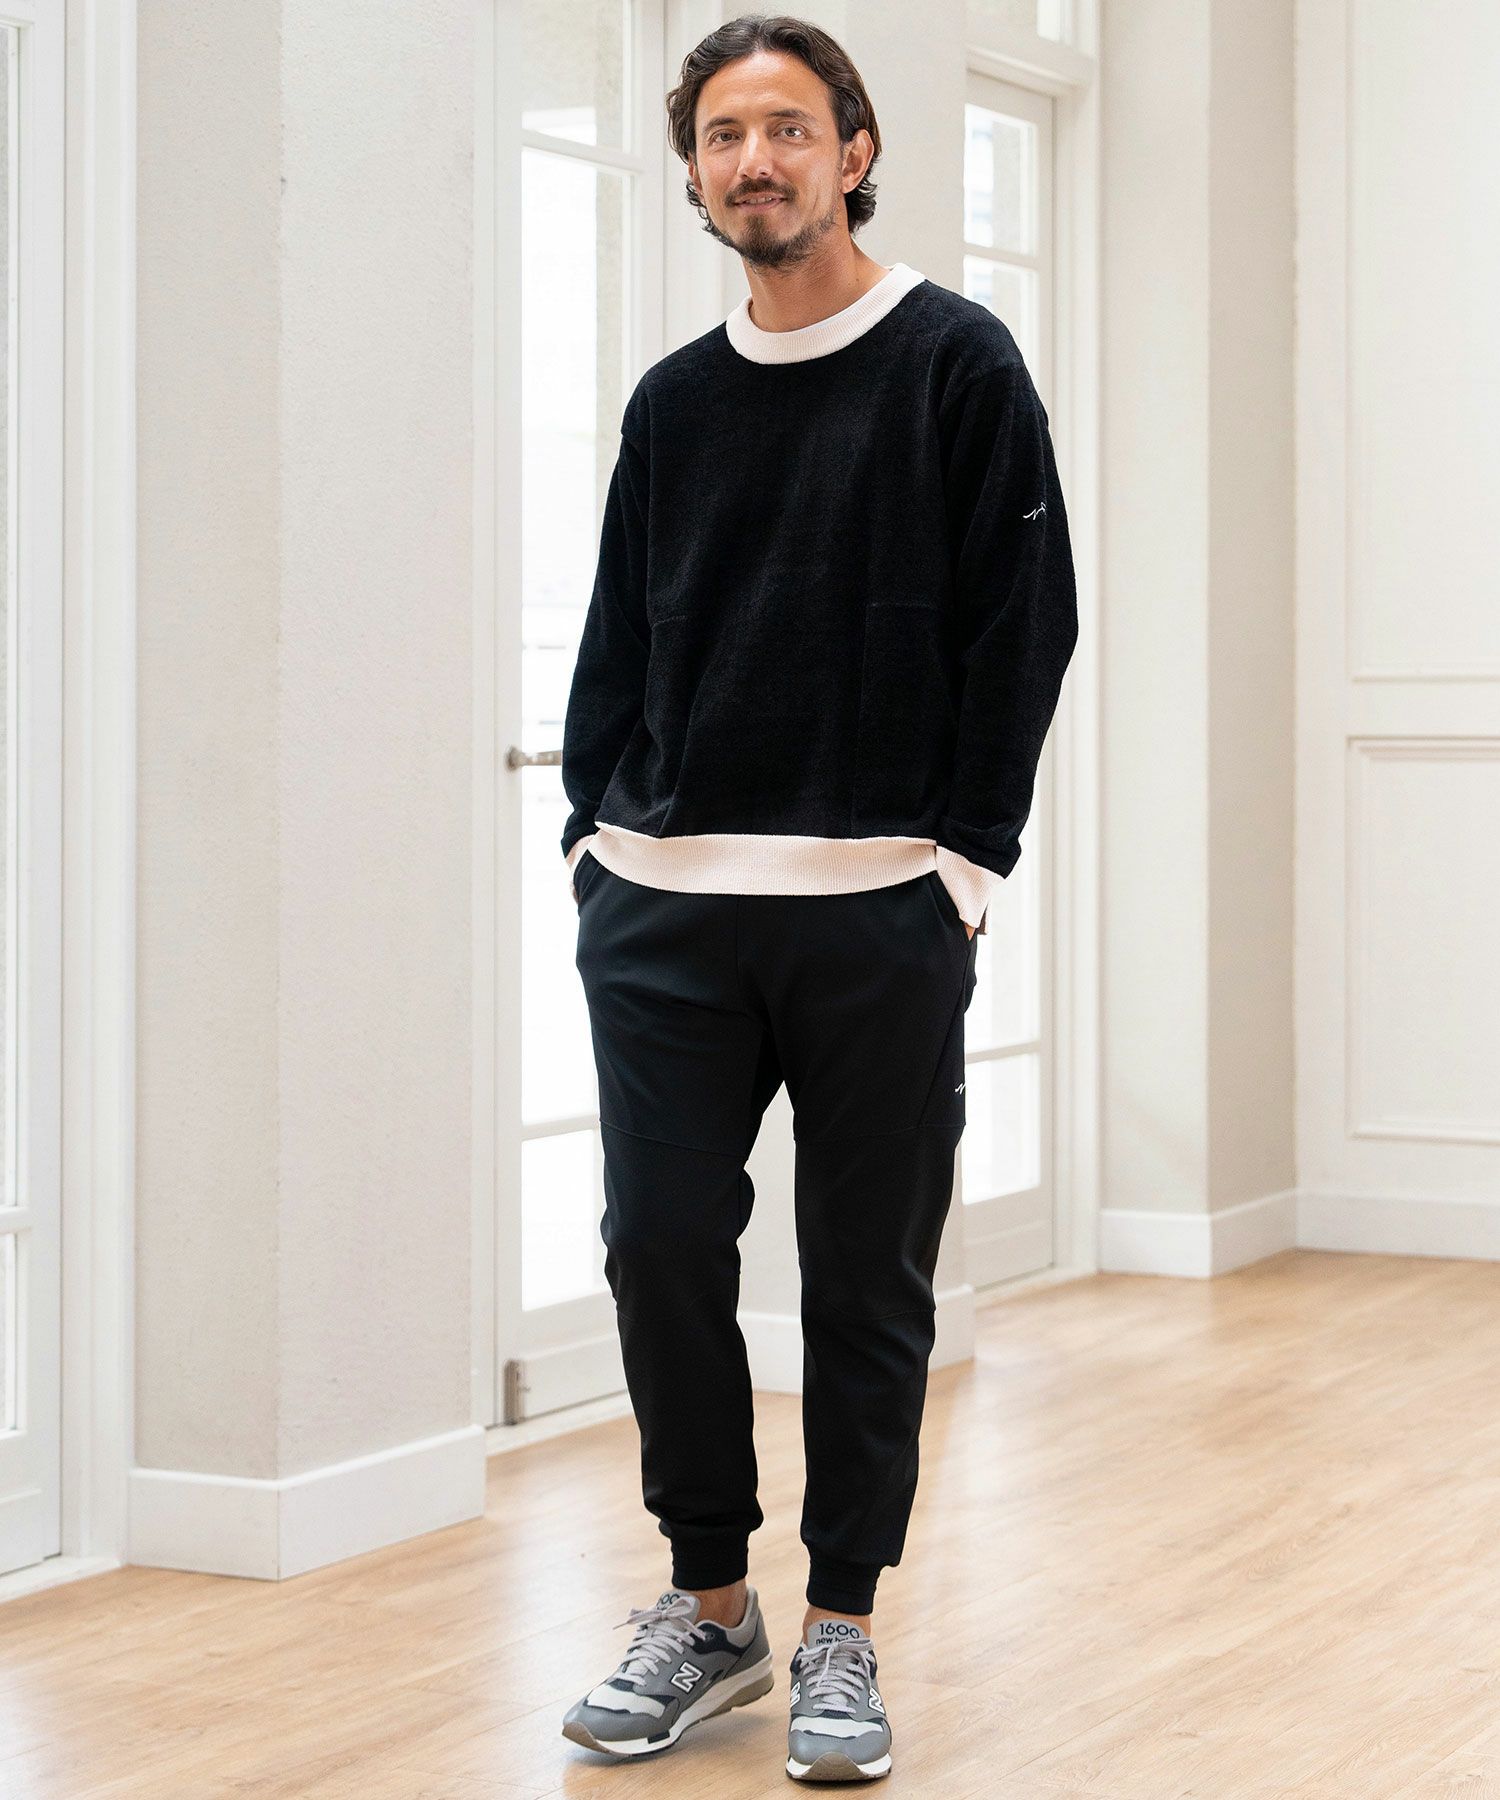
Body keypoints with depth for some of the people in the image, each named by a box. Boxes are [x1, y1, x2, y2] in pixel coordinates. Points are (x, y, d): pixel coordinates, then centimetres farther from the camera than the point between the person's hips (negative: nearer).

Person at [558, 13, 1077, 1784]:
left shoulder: (956, 362, 1)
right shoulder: (674, 401, 14)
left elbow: (1023, 624, -3)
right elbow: (617, 640, 17)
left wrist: (968, 852, -9)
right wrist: (597, 825, 5)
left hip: (881, 912, -3)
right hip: (663, 907, 4)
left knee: (868, 1282, 4)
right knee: (661, 1251, 1)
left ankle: (840, 1634, 16)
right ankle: (710, 1606, 18)